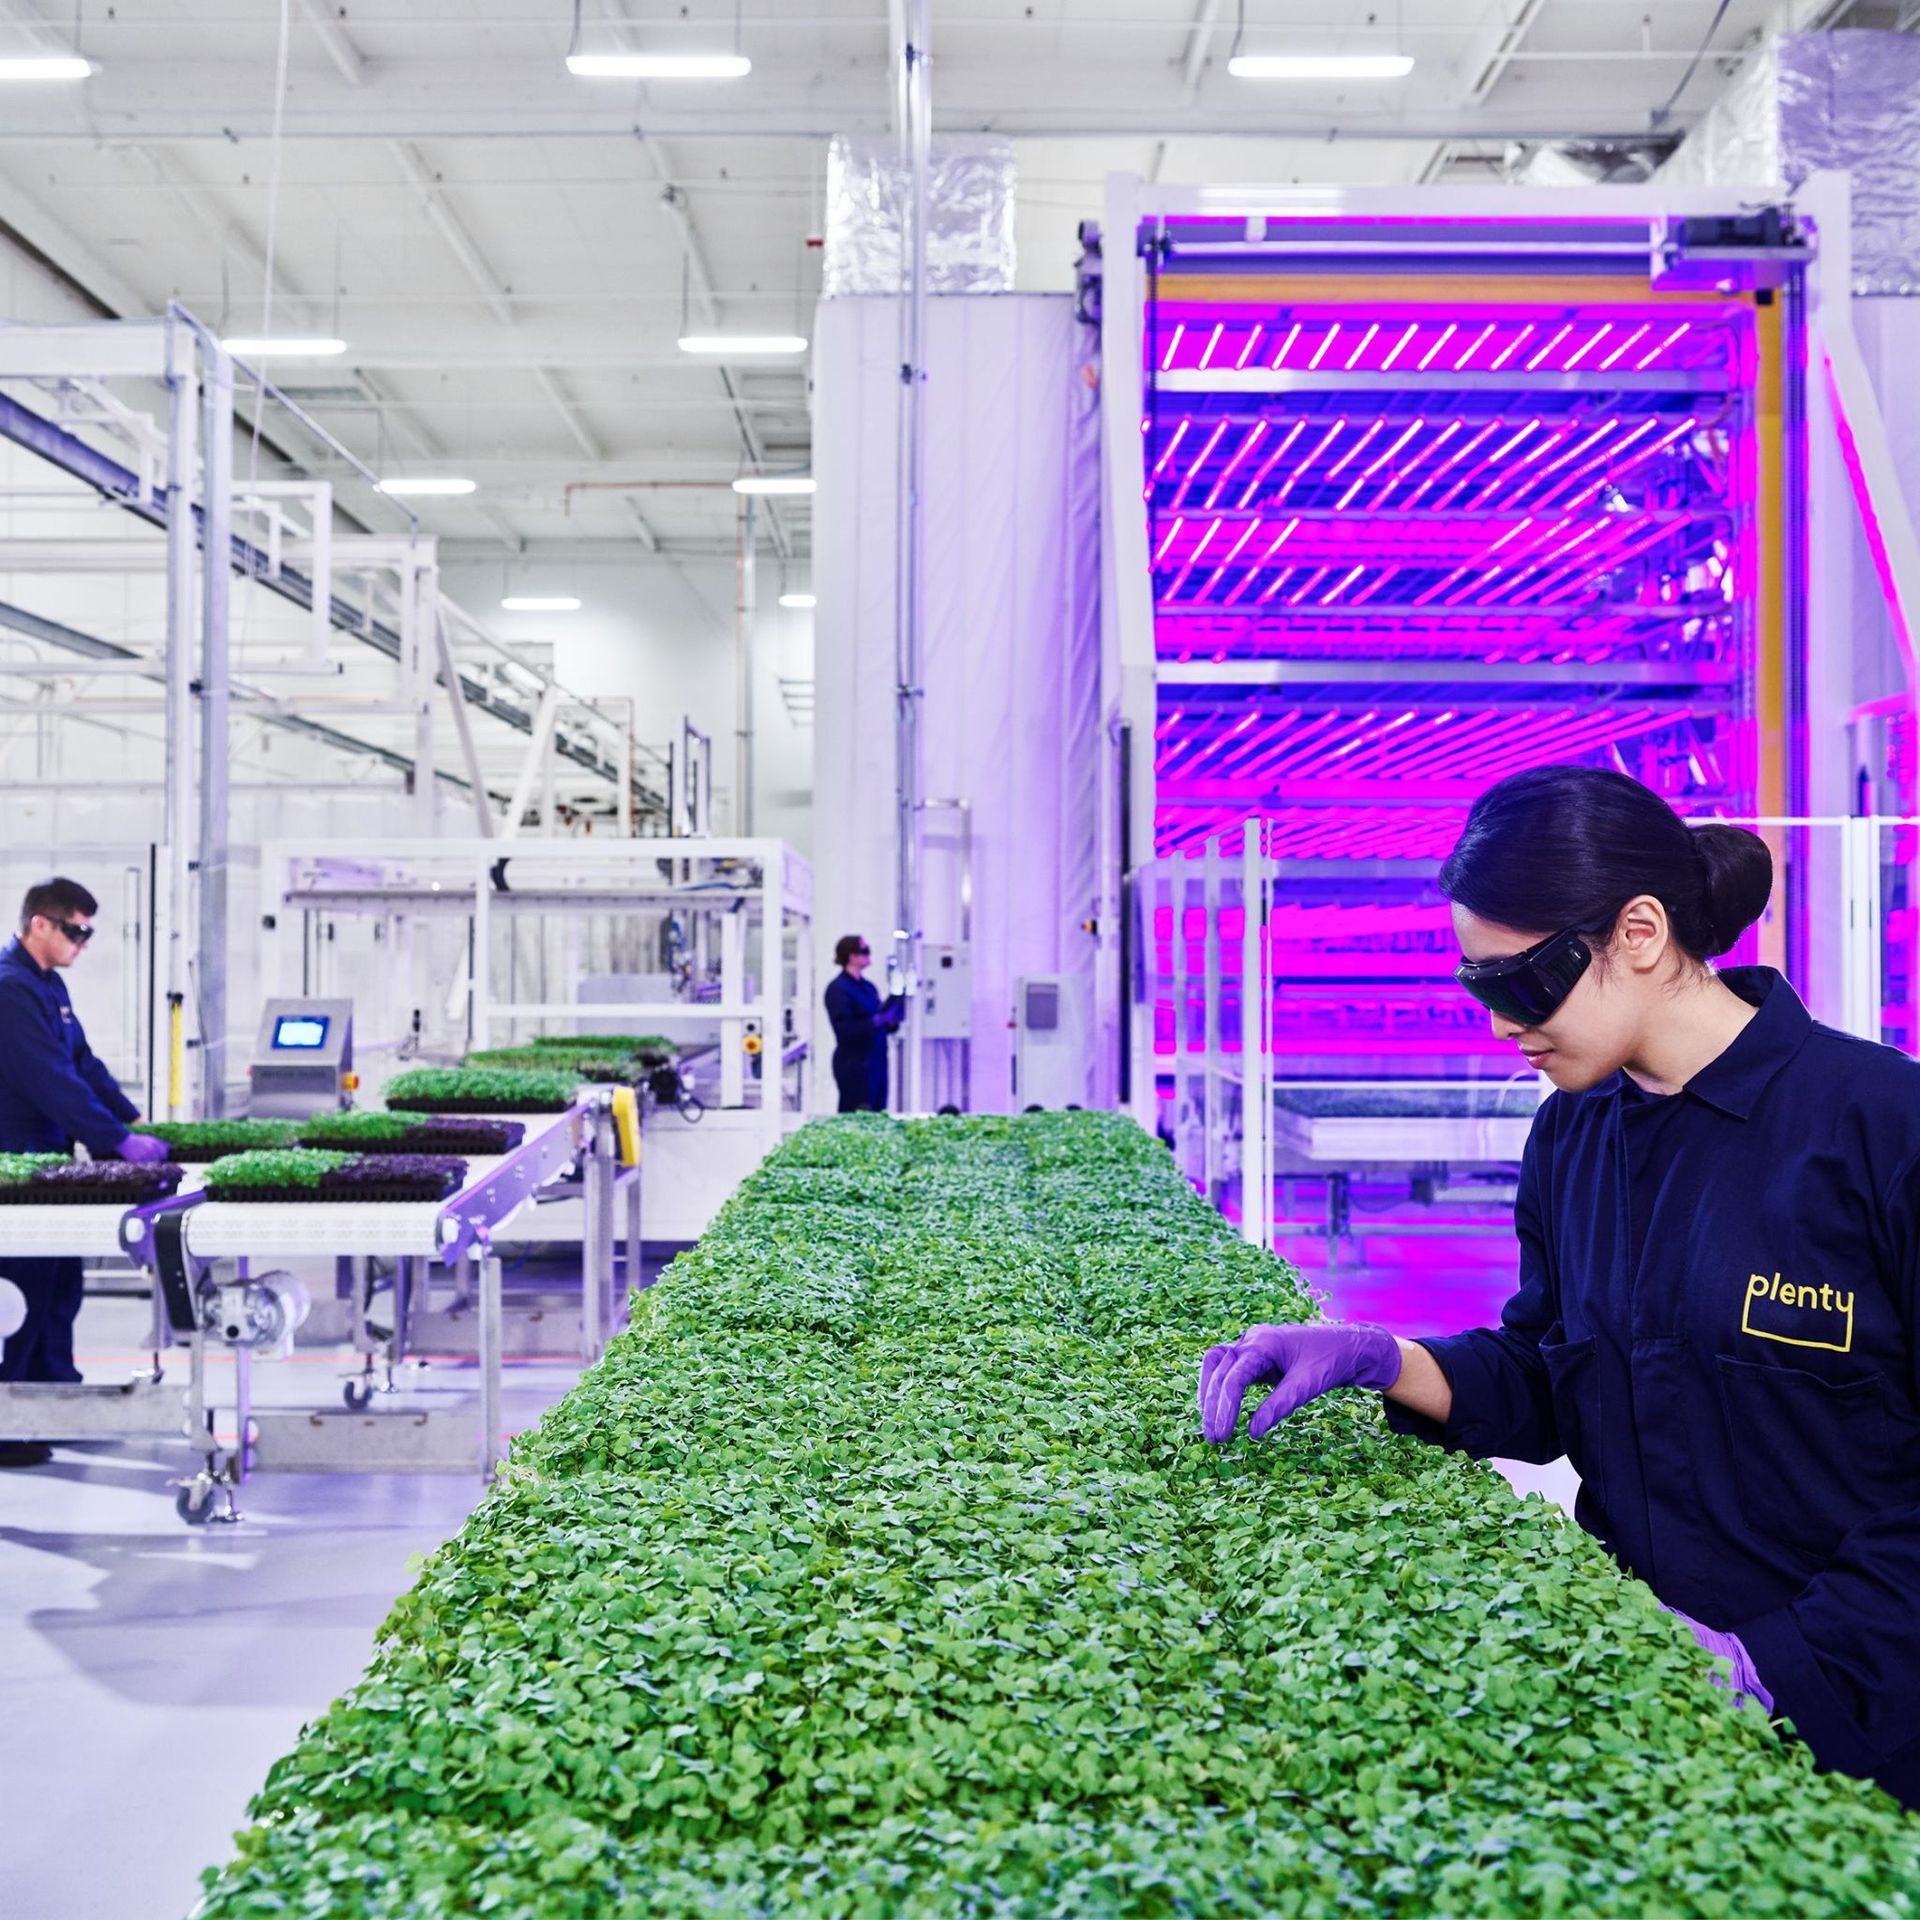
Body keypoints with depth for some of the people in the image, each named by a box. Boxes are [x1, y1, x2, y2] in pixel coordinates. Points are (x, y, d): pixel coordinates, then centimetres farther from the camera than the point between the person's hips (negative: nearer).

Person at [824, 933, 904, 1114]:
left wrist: (891, 1021, 2)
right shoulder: (838, 989, -11)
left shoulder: (868, 987, 14)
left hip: (876, 1061, 8)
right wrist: (876, 1021, -23)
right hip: (854, 1065, -8)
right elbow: (844, 1029, -20)